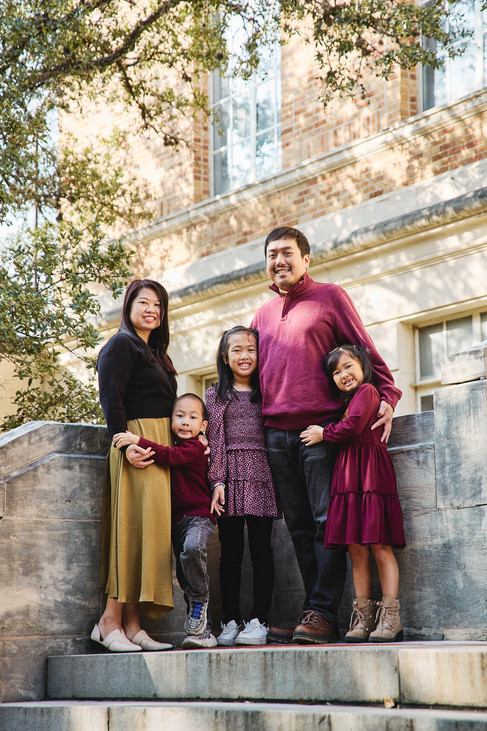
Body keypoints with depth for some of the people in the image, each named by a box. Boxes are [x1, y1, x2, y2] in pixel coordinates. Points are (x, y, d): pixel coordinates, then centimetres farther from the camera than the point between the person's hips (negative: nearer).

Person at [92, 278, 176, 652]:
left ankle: (130, 623, 2)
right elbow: (111, 398, -14)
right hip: (138, 443, -9)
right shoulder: (121, 345, -3)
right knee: (136, 525, -14)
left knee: (152, 529, 3)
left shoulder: (154, 352, 25)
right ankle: (111, 620, -12)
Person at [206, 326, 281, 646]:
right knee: (230, 551, 1)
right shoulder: (215, 396, 11)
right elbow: (213, 441, 4)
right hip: (229, 476, 0)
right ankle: (231, 621, 5)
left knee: (261, 549, -1)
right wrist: (217, 481, -7)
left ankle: (259, 621, 1)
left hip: (260, 475, 0)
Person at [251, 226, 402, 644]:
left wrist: (387, 398, -7)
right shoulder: (263, 314, 22)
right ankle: (314, 614, 8)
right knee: (300, 528, 5)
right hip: (276, 433, 5)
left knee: (327, 522, -9)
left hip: (321, 428, -5)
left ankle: (323, 613, -10)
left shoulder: (330, 297, 7)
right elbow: (251, 370, 28)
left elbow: (365, 351, 5)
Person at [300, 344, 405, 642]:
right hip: (349, 477, 9)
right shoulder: (349, 400, 24)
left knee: (379, 546, -9)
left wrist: (324, 433, 2)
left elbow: (352, 427, -11)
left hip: (370, 473, -9)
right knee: (356, 549, 4)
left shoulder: (366, 390, -2)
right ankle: (364, 618, 5)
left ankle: (390, 618, -8)